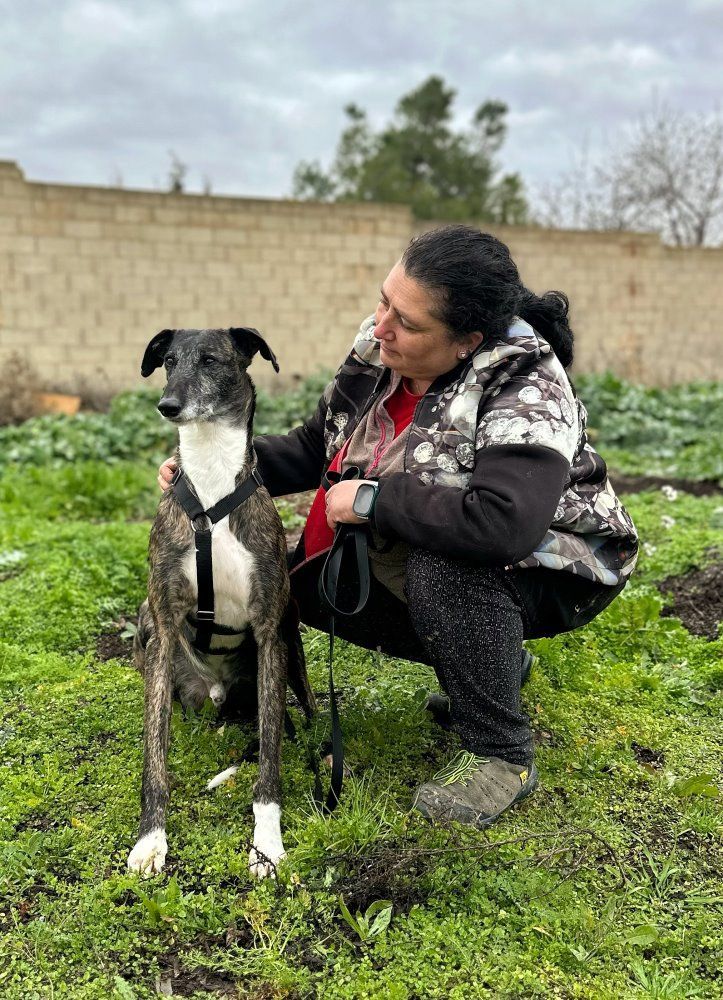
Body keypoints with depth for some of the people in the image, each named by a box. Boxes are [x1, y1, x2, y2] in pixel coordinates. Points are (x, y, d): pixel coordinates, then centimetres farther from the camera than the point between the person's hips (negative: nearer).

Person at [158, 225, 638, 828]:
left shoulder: (524, 390, -31)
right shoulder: (376, 351, -9)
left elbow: (503, 524, -46)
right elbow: (316, 449, 4)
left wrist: (370, 499, -34)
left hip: (551, 569, -8)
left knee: (442, 567, -37)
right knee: (309, 581, -2)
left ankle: (502, 755, -13)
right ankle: (494, 663, 13)